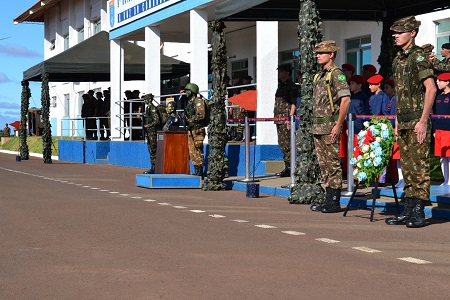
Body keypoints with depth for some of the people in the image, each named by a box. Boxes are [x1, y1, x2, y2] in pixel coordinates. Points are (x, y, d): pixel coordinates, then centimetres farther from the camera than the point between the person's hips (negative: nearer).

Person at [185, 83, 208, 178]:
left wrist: (190, 120, -14)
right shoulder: (190, 102, 18)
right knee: (192, 151, 8)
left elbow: (201, 115, -19)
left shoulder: (198, 101, -10)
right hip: (191, 130, 9)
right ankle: (196, 171, 13)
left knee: (198, 151, -9)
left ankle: (200, 173, -7)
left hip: (198, 130, -9)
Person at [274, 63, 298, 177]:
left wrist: (290, 118, -21)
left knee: (286, 143, -10)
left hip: (286, 117, -9)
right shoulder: (281, 85, 19)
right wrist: (276, 116, 20)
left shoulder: (291, 86, -8)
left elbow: (294, 104, -13)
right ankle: (287, 167, 14)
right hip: (279, 118, 10)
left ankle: (289, 167, -8)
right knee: (282, 143, 10)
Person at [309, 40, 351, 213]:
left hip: (330, 126, -9)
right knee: (323, 164, 10)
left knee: (333, 164, -6)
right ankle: (329, 199, 15)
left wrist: (338, 125, -20)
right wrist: (315, 125, 18)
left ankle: (334, 202, -4)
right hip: (318, 127, 9)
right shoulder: (319, 76, 18)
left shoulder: (336, 74, -9)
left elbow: (345, 99, -17)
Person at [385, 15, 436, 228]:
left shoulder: (418, 56, -11)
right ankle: (408, 212, 15)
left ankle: (418, 213, -3)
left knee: (419, 166, -5)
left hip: (417, 121, -9)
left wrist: (423, 121, -19)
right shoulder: (398, 59, 15)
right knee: (407, 167, 11)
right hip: (404, 121, 9)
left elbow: (431, 89, -16)